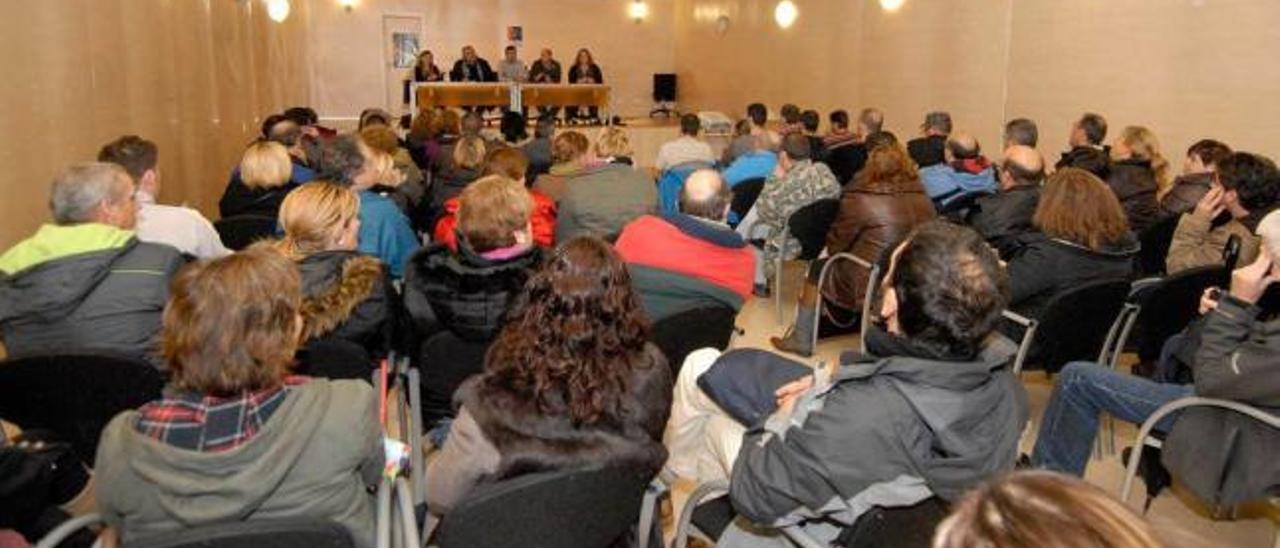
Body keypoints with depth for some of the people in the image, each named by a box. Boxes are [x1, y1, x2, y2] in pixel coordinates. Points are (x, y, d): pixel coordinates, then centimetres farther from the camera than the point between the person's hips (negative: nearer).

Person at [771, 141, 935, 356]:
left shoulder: (860, 200, -14)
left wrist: (832, 246, 20)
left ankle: (801, 340, 29)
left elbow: (835, 244, -5)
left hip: (869, 289, -6)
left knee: (817, 269, 20)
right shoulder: (924, 199, 1)